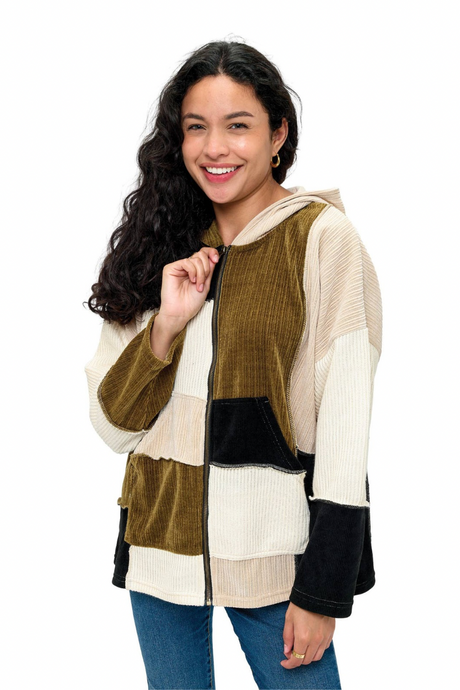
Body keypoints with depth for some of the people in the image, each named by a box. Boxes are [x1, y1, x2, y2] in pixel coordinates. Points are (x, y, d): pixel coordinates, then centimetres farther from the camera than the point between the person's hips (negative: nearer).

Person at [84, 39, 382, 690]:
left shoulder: (322, 236, -8)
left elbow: (345, 422, -11)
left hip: (270, 552, -4)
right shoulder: (162, 242, 5)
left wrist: (324, 590, -13)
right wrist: (165, 326, -13)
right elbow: (114, 424, 3)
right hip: (160, 541, 4)